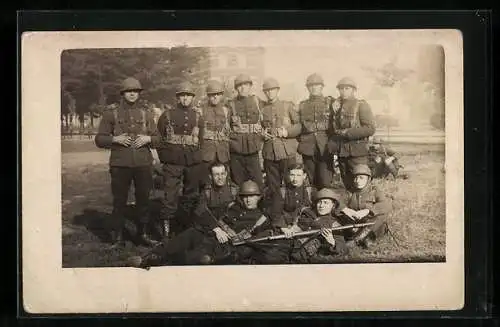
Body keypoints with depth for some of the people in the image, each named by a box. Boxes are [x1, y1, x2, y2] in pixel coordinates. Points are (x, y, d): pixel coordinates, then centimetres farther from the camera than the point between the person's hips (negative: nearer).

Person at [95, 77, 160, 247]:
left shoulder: (145, 114, 12)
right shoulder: (111, 114, 5)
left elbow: (157, 139, 14)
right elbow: (99, 139, 5)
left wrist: (148, 139, -8)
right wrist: (115, 139, -13)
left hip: (143, 164, 2)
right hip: (120, 164, -2)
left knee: (144, 199, 7)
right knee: (119, 201, 2)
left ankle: (144, 233, 19)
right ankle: (118, 236, 10)